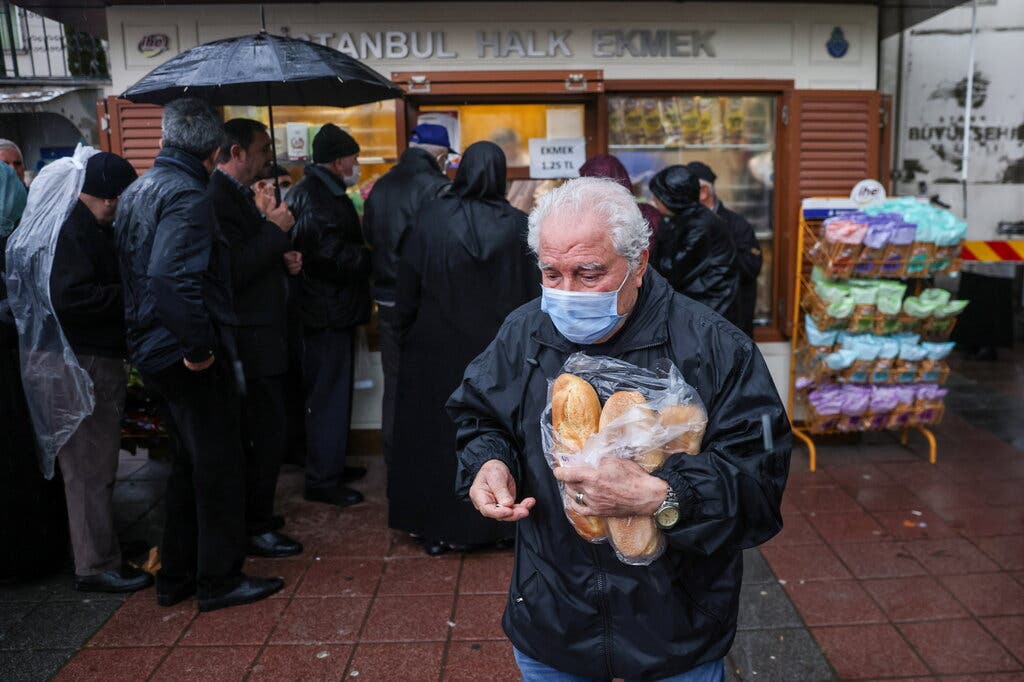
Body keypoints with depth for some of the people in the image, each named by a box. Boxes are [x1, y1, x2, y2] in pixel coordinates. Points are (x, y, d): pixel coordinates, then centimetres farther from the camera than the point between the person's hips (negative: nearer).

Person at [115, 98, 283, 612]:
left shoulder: (136, 192, 11)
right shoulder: (188, 196, -18)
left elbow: (131, 269, 17)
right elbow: (172, 277, -30)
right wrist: (200, 345, -24)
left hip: (154, 351, 9)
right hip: (191, 357, -9)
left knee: (189, 463, 20)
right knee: (220, 467, 4)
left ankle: (176, 576, 30)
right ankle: (220, 580, 17)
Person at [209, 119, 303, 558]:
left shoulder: (237, 194, 16)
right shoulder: (220, 198, -17)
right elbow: (234, 271, -25)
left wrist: (286, 260, 7)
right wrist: (275, 229, -17)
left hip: (261, 336, 11)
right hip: (250, 339, -11)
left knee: (259, 434, 17)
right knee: (266, 435, -4)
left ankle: (253, 516, 30)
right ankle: (255, 530, 10)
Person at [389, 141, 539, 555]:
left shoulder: (431, 217, -9)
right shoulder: (518, 225, -9)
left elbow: (408, 284, -5)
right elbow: (532, 293, -4)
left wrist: (406, 332, 8)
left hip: (438, 348, 0)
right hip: (497, 350, 1)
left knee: (436, 432, 13)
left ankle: (436, 528, 23)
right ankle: (490, 523, 24)